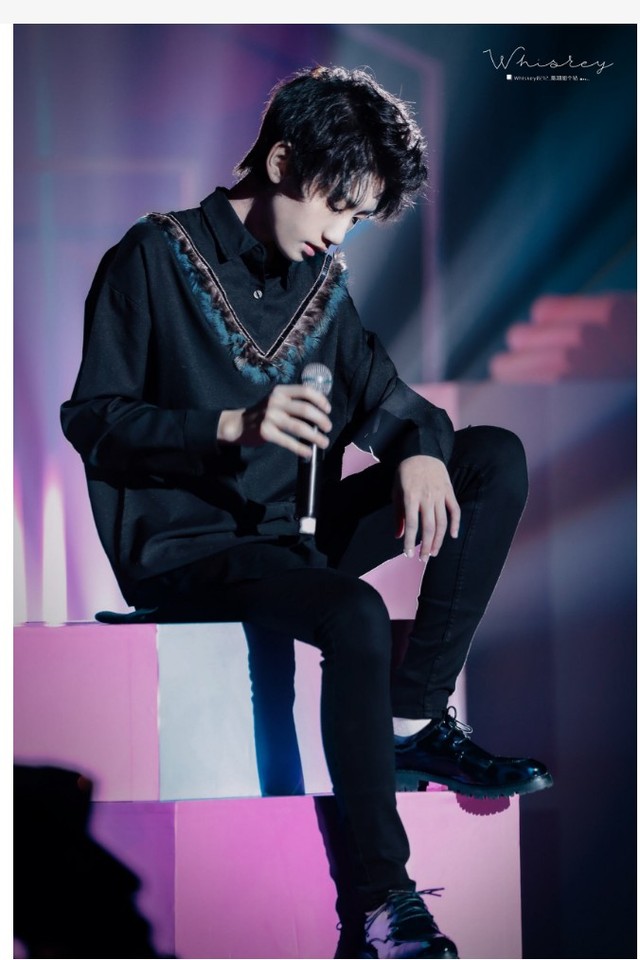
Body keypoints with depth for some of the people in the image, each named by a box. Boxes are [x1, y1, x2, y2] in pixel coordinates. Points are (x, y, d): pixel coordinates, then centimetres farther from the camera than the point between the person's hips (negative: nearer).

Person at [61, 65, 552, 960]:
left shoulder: (321, 280, 11)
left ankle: (415, 718, -13)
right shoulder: (156, 257, -8)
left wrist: (420, 450, -17)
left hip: (291, 534, 7)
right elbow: (91, 418, -11)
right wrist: (235, 426, -25)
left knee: (498, 456, -7)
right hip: (183, 551, -7)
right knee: (354, 616, -35)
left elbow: (386, 399, 9)